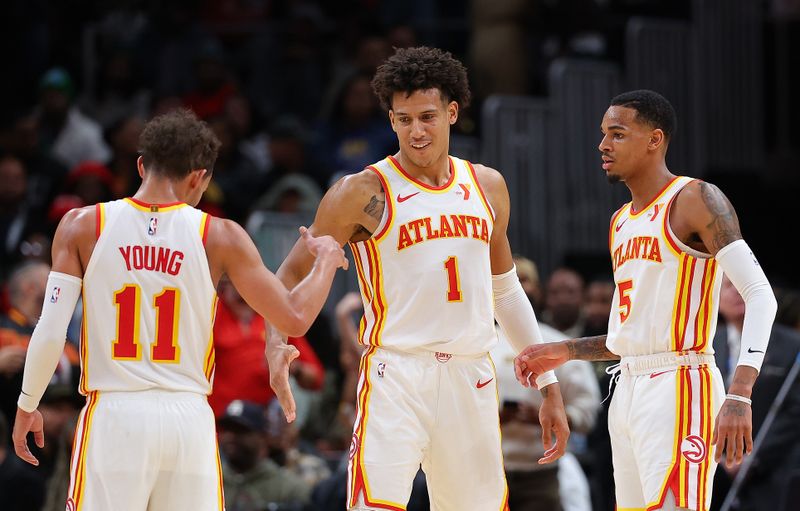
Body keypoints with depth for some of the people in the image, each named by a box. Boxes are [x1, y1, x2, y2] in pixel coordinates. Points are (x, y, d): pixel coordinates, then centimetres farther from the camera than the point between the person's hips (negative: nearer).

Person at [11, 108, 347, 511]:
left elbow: (50, 333, -3)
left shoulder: (83, 226, 0)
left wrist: (27, 406, 12)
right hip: (189, 419, 1)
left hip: (113, 416, -1)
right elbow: (295, 319, 3)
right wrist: (327, 261, 21)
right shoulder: (220, 237, 0)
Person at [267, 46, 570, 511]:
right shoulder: (364, 193, -3)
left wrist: (549, 387, 20)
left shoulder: (487, 186, 12)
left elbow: (506, 290, 22)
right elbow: (292, 275, 0)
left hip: (472, 378, 5)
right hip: (396, 378, -5)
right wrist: (277, 342, -20)